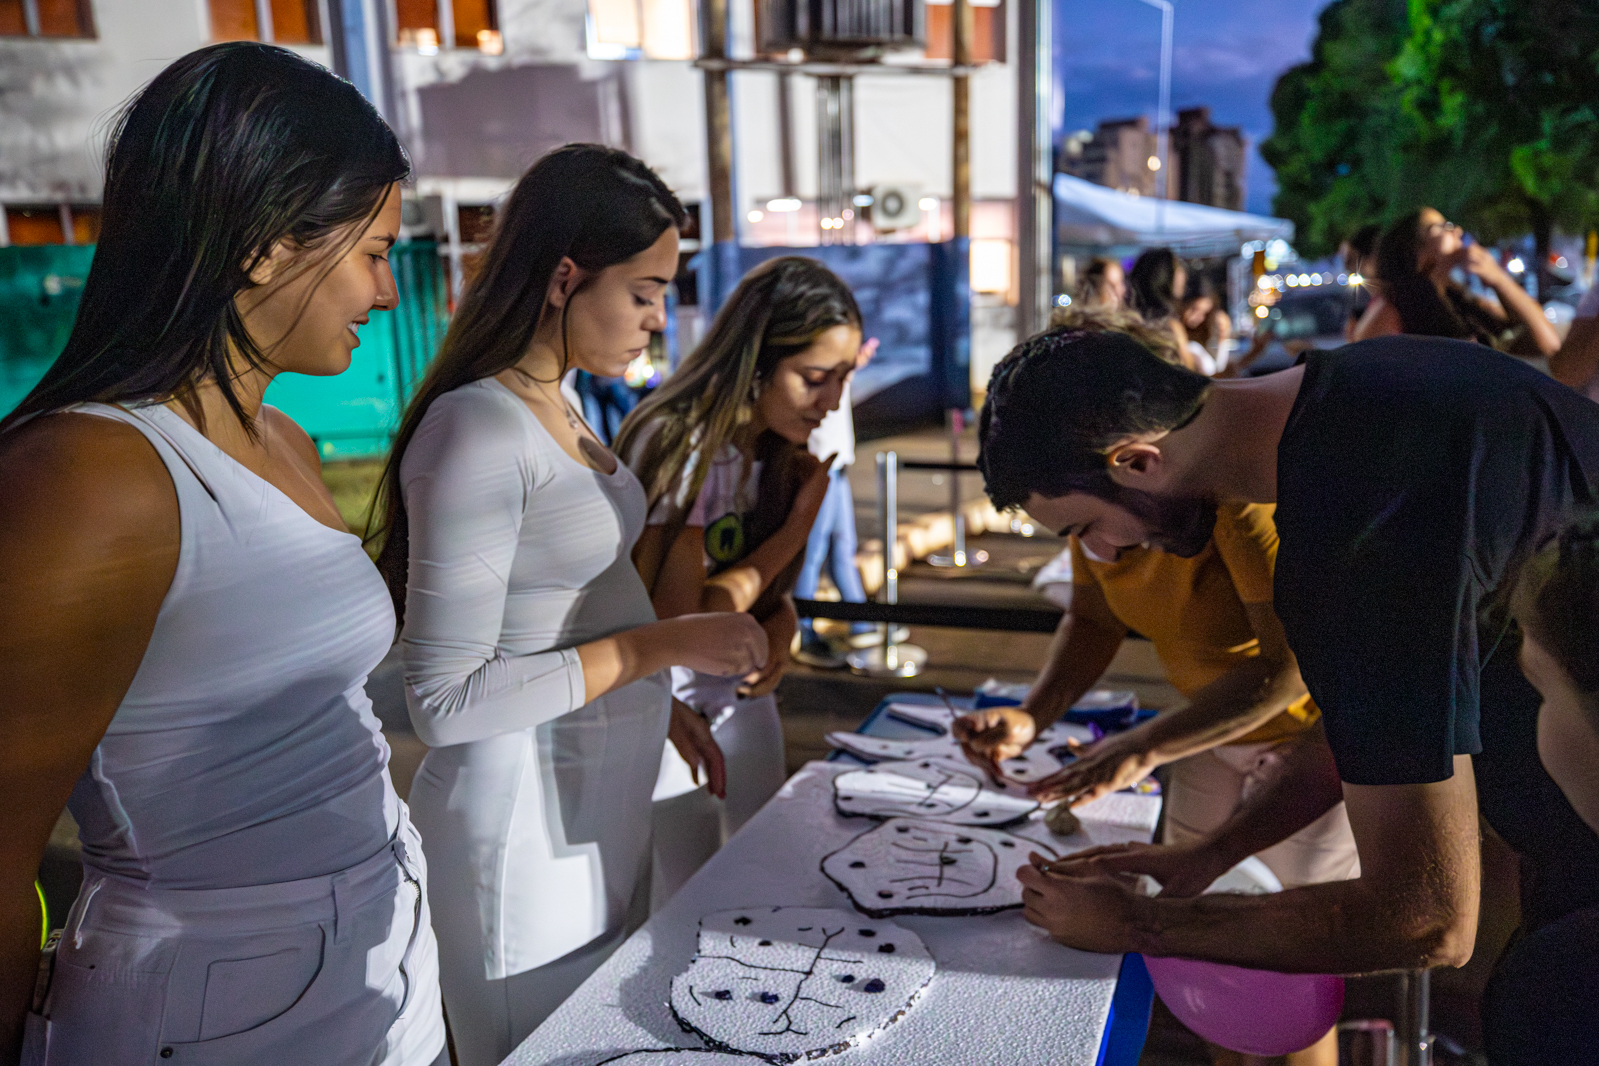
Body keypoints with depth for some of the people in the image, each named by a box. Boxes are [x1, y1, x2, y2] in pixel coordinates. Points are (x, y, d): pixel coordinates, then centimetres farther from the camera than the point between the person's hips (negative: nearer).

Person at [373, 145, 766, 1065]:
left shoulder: (556, 409, 7)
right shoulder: (478, 432, -22)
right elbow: (447, 700, -23)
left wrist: (657, 705, 11)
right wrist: (662, 646, -22)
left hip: (605, 802, 9)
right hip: (530, 824, -9)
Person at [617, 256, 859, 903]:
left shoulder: (781, 453, 1)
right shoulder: (676, 443, -23)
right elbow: (674, 620, -22)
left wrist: (778, 636, -13)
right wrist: (793, 533, -17)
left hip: (742, 708, 7)